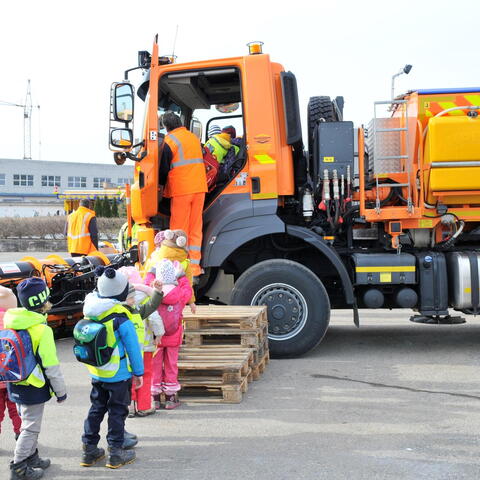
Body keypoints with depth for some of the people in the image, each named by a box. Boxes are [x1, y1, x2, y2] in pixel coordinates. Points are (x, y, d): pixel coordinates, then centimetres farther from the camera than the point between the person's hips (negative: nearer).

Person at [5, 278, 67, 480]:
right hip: (33, 387, -8)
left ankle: (31, 457, 35)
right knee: (30, 428, 4)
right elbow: (51, 366, -18)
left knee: (28, 423, 22)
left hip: (15, 385, 8)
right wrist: (60, 391, -7)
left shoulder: (11, 324, 1)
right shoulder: (42, 330, -21)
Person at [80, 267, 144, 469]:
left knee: (96, 409, 18)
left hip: (96, 373, 6)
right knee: (117, 411, 8)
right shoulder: (121, 319, -23)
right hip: (118, 375, -6)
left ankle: (89, 450, 26)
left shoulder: (90, 312, -5)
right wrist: (138, 373, -5)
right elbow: (133, 348, -16)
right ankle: (116, 453, 16)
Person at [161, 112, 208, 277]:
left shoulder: (170, 140, -6)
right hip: (199, 188, 6)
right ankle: (195, 266, 9)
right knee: (196, 229, 9)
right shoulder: (194, 137, 13)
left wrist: (163, 188, 11)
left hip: (181, 189, -5)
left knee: (179, 230, 1)